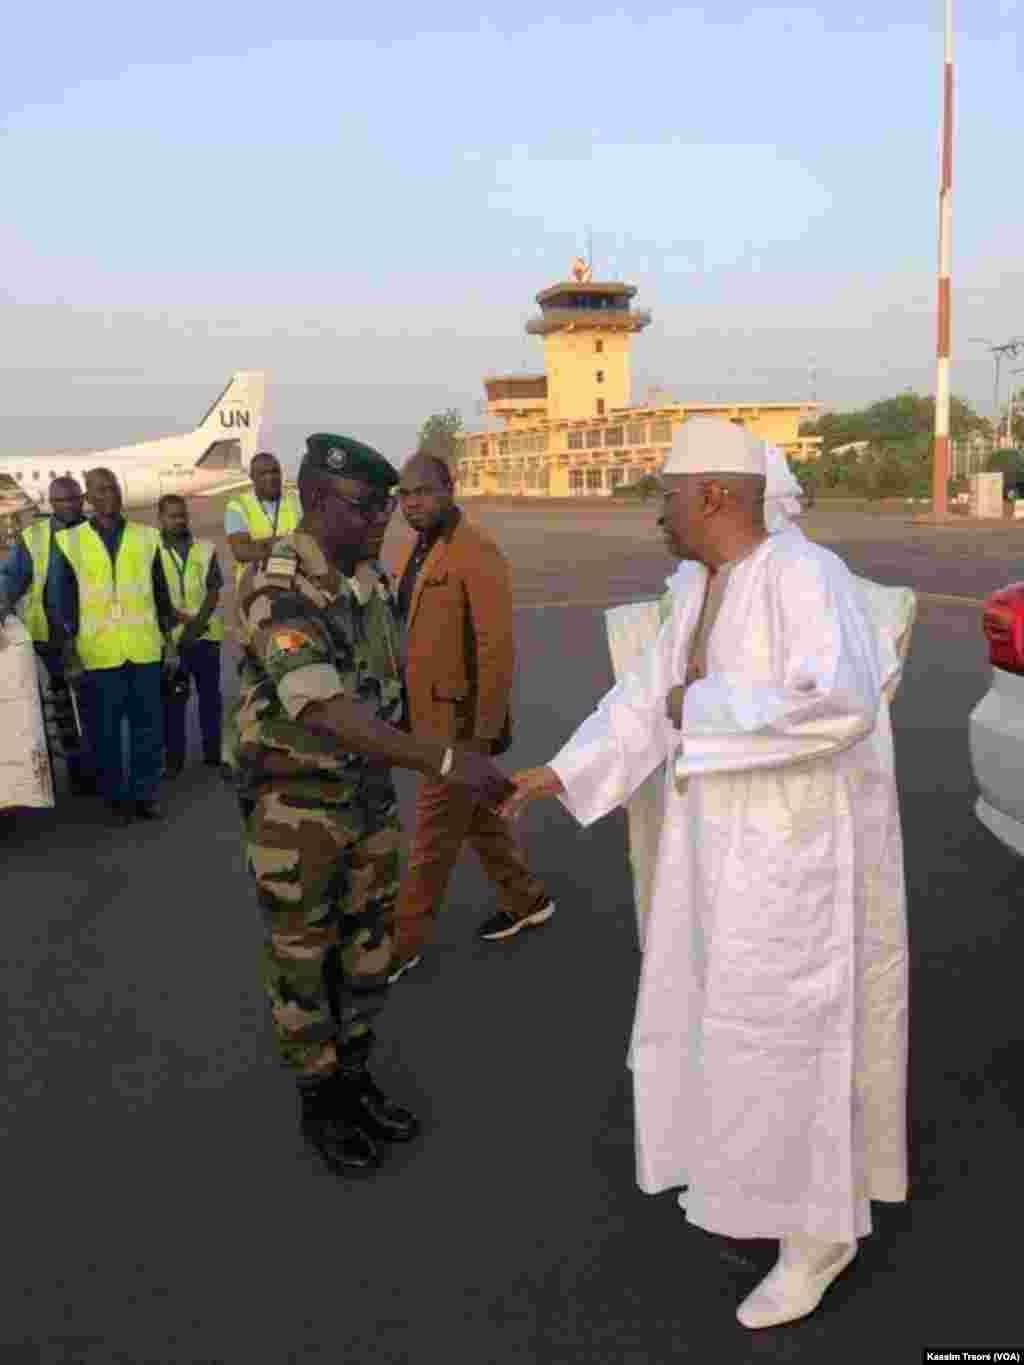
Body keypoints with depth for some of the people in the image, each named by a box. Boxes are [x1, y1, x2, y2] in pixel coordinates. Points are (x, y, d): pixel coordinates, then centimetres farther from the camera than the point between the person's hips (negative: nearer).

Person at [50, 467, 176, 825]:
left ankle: (144, 793, 17)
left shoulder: (147, 536, 9)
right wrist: (69, 650, -2)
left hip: (144, 648, 2)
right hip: (98, 652, -1)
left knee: (148, 724, 5)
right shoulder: (70, 541, 4)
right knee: (105, 729, 4)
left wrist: (169, 637, 11)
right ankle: (116, 797, 16)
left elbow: (161, 591, 14)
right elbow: (62, 599, 4)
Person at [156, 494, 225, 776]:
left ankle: (213, 750, 17)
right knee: (173, 698, 1)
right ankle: (173, 756, 8)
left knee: (210, 694, 7)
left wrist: (199, 621, -12)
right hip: (170, 635, -2)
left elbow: (214, 589, 2)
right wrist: (184, 619, -15)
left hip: (206, 633, 2)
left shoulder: (206, 549, 10)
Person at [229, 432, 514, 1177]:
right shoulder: (276, 589, -24)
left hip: (370, 792, 7)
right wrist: (444, 758, -43)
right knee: (304, 959, 10)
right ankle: (320, 1100, 29)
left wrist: (387, 778, 16)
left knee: (368, 949, 17)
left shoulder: (372, 579, 3)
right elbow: (326, 711, -37)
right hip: (296, 805, -7)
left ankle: (355, 1078, 37)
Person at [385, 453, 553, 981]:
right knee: (476, 813, 20)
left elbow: (496, 646, -19)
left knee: (434, 829, 2)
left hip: (460, 718, -9)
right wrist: (401, 708, 16)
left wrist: (488, 725, -19)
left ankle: (401, 944, 15)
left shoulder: (477, 553, -16)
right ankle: (526, 901, 38)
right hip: (426, 713, 9)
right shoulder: (412, 553, 11)